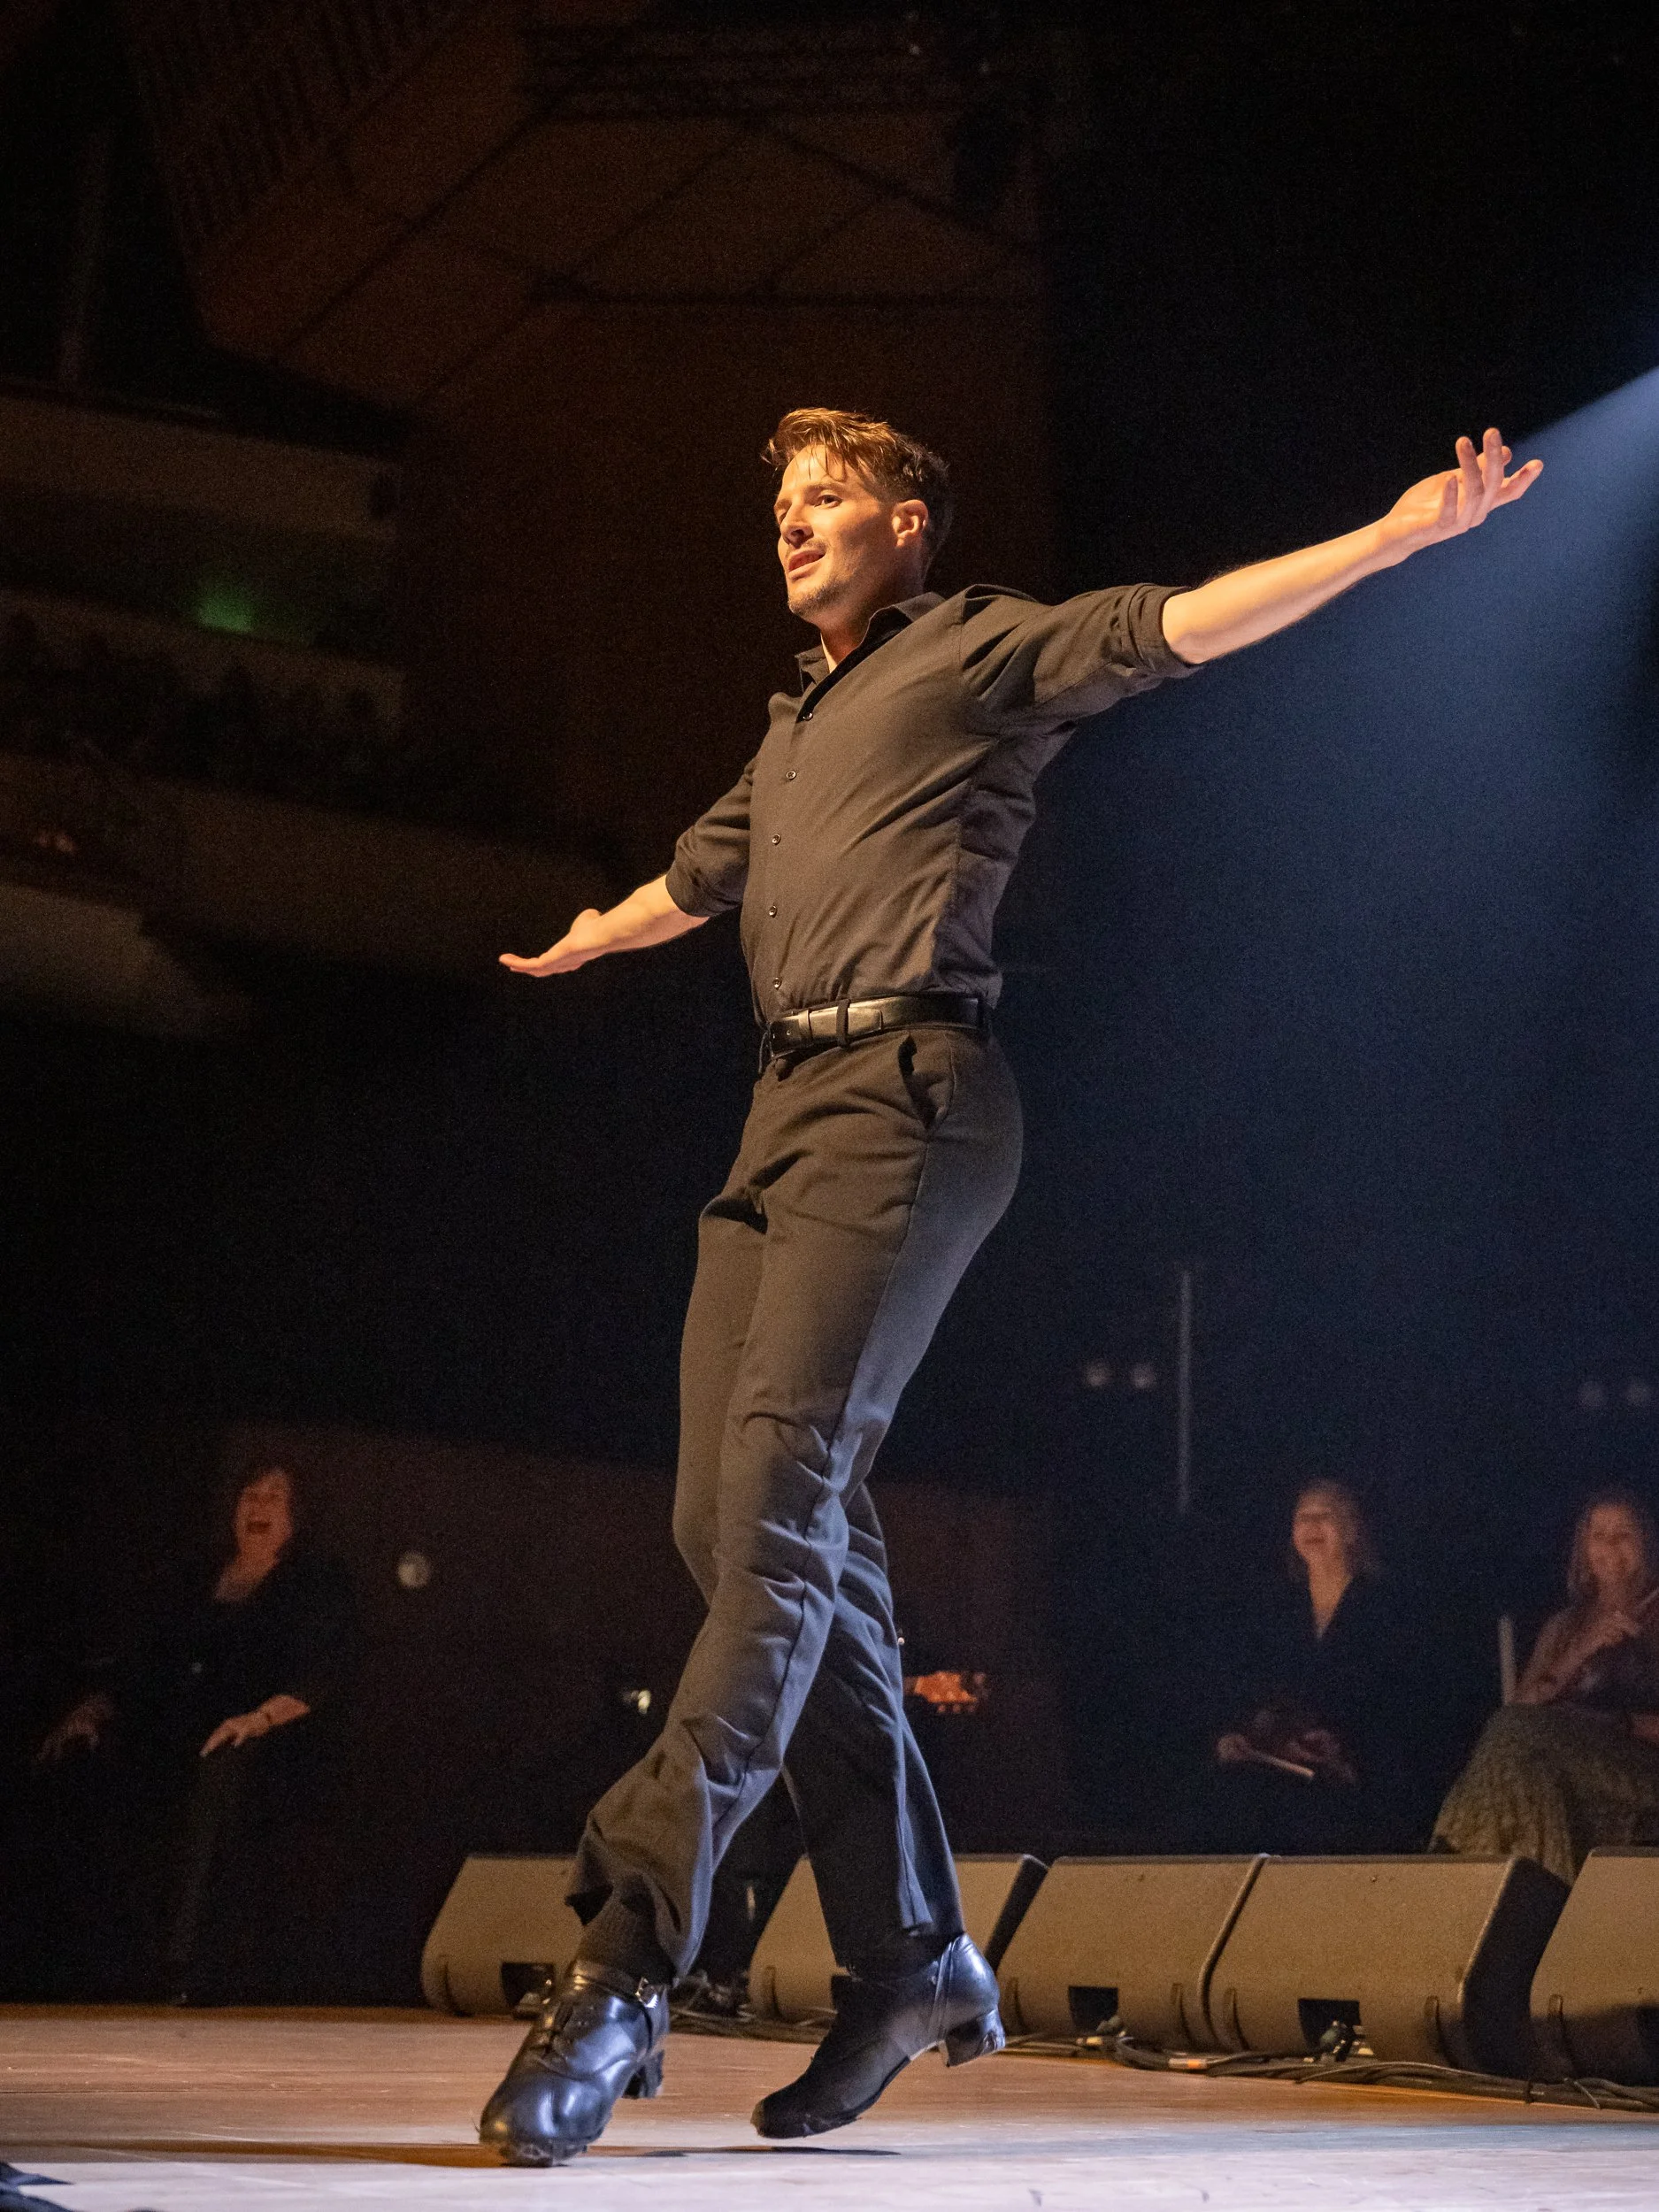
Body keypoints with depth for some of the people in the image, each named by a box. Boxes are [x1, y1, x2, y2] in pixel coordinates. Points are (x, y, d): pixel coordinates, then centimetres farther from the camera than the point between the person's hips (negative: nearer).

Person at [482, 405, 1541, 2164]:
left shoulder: (977, 649, 8)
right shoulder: (794, 727, 30)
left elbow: (1173, 628, -5)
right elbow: (694, 878, 48)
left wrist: (1397, 535, -18)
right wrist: (575, 948, 66)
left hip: (904, 1096, -8)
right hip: (784, 1111, 8)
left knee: (778, 1503, -20)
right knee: (733, 1522, -1)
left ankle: (623, 1959, -29)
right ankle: (909, 1951, 5)